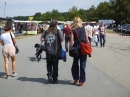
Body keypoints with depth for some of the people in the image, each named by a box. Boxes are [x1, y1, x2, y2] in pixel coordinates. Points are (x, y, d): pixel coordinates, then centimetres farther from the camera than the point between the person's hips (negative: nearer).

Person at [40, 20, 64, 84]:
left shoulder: (46, 31, 1)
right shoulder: (57, 31, -8)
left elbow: (41, 39, -1)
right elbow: (62, 40, -11)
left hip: (48, 52, 2)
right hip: (55, 52, -2)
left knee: (49, 64, 20)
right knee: (55, 66, 10)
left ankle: (49, 75, 0)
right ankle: (55, 80, 17)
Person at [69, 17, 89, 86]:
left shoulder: (73, 30, -3)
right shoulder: (84, 29, 2)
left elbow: (71, 41, -8)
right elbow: (87, 40, 0)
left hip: (76, 47, -1)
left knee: (75, 64, 16)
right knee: (82, 65, 5)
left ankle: (76, 79, 19)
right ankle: (81, 81, 7)